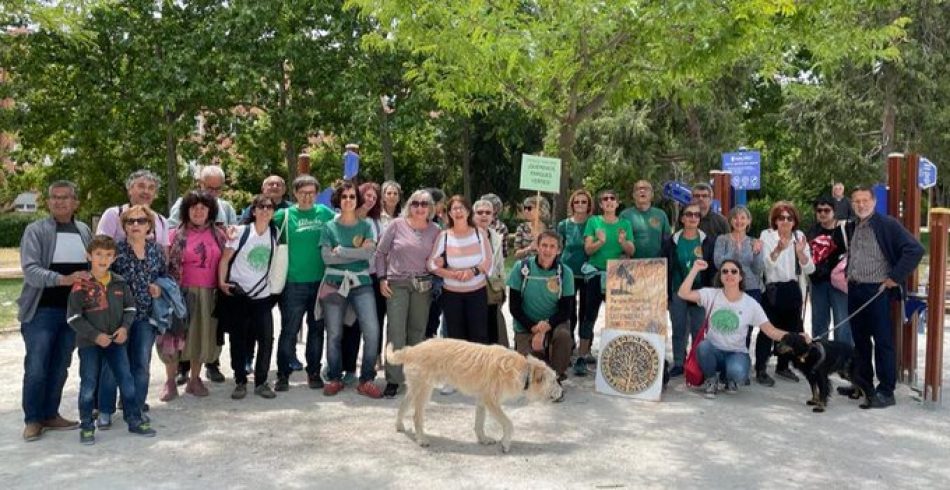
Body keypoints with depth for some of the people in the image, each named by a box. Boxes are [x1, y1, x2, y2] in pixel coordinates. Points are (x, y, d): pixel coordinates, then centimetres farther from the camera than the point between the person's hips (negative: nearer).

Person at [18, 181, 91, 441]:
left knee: (60, 367, 12)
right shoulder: (35, 230, -4)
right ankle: (32, 419, 13)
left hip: (74, 311, 4)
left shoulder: (84, 231, 9)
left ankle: (50, 414, 24)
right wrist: (63, 279, -29)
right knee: (36, 369, -1)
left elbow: (93, 267, 16)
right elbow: (30, 269, -15)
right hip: (42, 310, -4)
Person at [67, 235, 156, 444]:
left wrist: (125, 327, -6)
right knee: (88, 384, 5)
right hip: (89, 343, -3)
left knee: (127, 380, 5)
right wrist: (95, 335, -17)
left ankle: (134, 420, 16)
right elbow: (73, 317, -10)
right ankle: (86, 426, 18)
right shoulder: (81, 285, -10)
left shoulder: (120, 283, 2)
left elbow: (130, 307, 11)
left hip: (116, 341, 3)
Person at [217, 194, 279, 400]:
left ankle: (261, 382, 10)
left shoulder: (275, 233, 4)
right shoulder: (241, 231, -4)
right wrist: (222, 282, -12)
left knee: (266, 339, -4)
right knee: (238, 340, 5)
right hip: (238, 294, -2)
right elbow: (225, 259, -3)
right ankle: (240, 382, 17)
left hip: (263, 296, 2)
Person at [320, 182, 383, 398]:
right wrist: (357, 253, -8)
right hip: (334, 285, 0)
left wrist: (341, 250, -9)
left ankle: (367, 380, 1)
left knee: (372, 331, -12)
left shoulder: (366, 226, 8)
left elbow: (369, 252, -8)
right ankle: (334, 379, 21)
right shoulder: (330, 226, 6)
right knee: (334, 334, 4)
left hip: (361, 284, 0)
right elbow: (326, 257, -6)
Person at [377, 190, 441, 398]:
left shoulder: (435, 230, 6)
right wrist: (382, 278, -1)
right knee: (396, 332, -6)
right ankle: (393, 380, 0)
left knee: (417, 331, 8)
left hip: (423, 285, 2)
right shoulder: (397, 225, 0)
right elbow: (381, 252, 4)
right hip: (397, 284, -2)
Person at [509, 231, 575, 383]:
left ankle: (556, 378, -6)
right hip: (526, 326, -1)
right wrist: (534, 329, -17)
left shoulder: (565, 272, -8)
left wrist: (546, 326, -24)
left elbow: (566, 309, -7)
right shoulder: (521, 268, -10)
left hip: (554, 323, 1)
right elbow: (514, 307, -8)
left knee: (563, 335, -33)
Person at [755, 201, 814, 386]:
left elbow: (809, 269, -1)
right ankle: (760, 370, 1)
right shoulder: (767, 235, -6)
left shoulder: (800, 236, 4)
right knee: (767, 330, -5)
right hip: (772, 290, -5)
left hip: (793, 290, 5)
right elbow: (766, 264, -21)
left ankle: (782, 367, 29)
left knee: (790, 329, 14)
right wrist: (778, 250, -39)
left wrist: (801, 253, -20)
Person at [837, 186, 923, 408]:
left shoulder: (887, 224, -8)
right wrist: (847, 275, 11)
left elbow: (915, 249, -14)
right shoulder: (850, 227, 12)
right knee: (860, 339, 13)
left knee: (883, 341, -2)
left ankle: (886, 392, 4)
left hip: (877, 291, -7)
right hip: (854, 290, 7)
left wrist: (895, 277, -14)